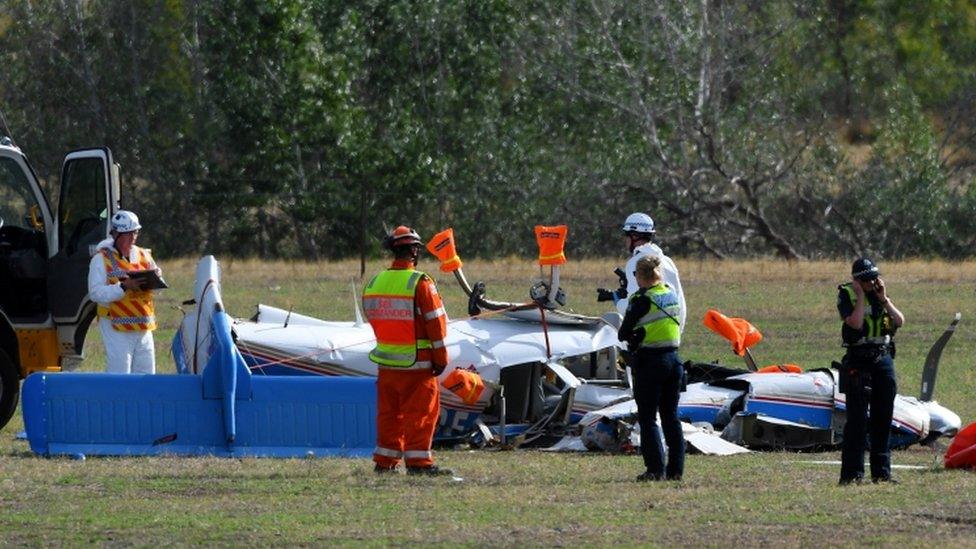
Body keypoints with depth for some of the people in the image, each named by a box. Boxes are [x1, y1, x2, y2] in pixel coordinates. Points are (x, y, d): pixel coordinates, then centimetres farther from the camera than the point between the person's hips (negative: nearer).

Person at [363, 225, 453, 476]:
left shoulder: (373, 284, 5)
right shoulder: (420, 283, -14)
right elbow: (435, 322, -12)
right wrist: (440, 358, -5)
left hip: (386, 361, 6)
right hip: (417, 363, -6)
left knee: (388, 412, 13)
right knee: (420, 412, -1)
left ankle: (385, 462, 16)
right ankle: (418, 462, -3)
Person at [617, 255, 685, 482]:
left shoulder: (641, 300, -13)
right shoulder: (672, 295, 6)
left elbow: (623, 334, -11)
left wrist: (632, 336, 11)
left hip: (650, 362, -6)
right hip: (673, 358, 6)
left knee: (647, 418, 1)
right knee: (671, 416, 13)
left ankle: (656, 469, -4)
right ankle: (676, 469, 12)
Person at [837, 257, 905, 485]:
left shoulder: (880, 294, 12)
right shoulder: (847, 295, -4)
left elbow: (899, 321, 1)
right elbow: (855, 323, -20)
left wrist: (884, 299, -5)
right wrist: (860, 296, -13)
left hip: (883, 358, 5)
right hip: (858, 361, -5)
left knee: (883, 419, 6)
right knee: (857, 419, -8)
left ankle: (881, 472, 13)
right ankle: (852, 473, -8)